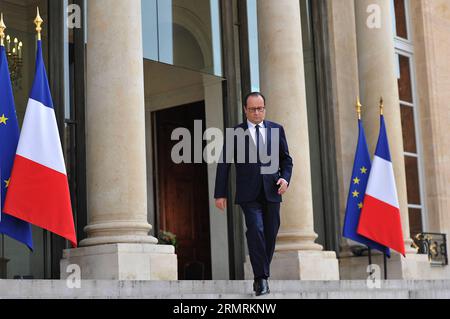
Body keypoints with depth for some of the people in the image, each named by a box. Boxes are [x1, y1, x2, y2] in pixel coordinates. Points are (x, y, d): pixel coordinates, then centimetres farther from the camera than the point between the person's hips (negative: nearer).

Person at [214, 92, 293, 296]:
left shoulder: (276, 130, 12)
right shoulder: (235, 133, 5)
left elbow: (286, 159, 15)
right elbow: (224, 164, 5)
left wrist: (285, 178, -4)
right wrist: (220, 194, 0)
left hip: (271, 193, 3)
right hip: (249, 193, -3)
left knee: (270, 235, 5)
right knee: (255, 230, -19)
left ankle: (261, 278, 19)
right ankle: (261, 279, -16)